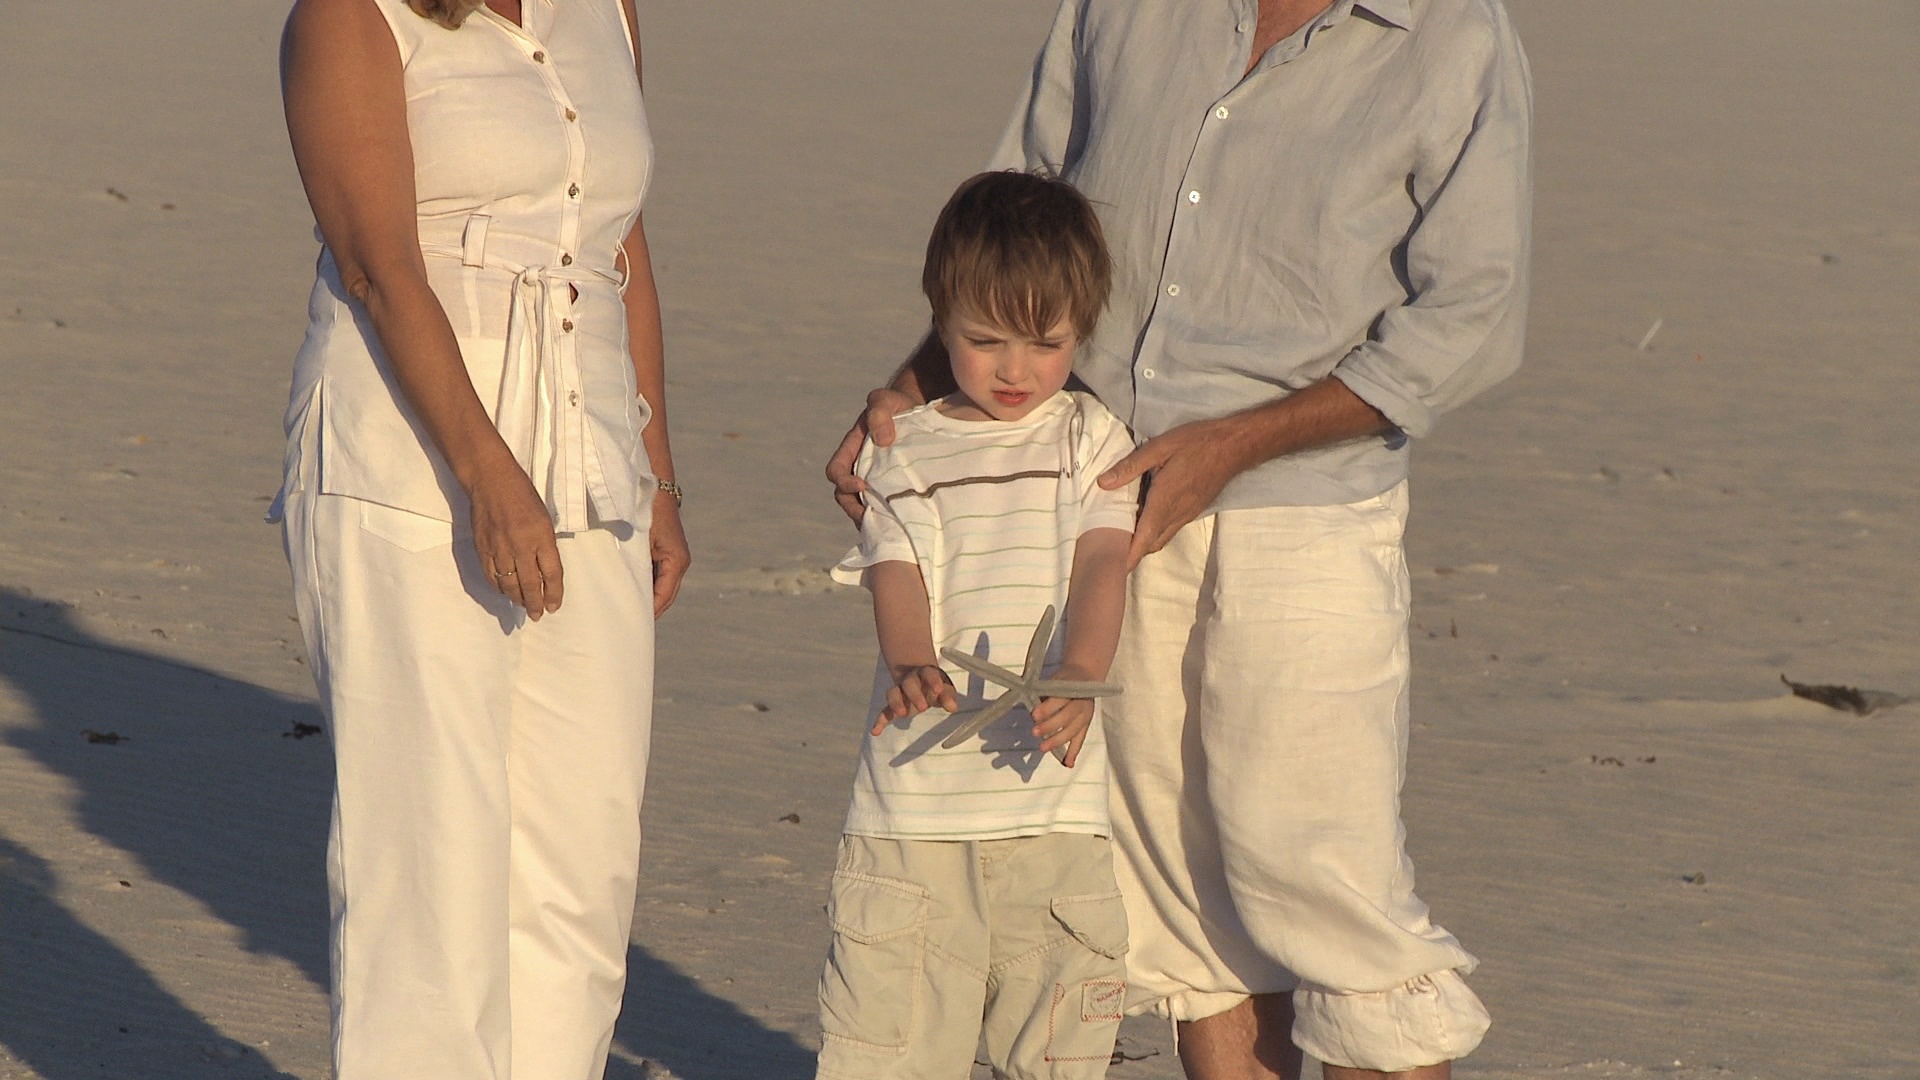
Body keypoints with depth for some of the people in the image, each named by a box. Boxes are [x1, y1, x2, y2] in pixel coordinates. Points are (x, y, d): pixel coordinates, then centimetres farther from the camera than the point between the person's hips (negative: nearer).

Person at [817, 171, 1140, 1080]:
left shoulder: (1092, 442, 9)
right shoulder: (905, 453, 9)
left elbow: (1101, 563, -5)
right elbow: (897, 577, -2)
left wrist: (1078, 673, -26)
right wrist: (913, 668, -26)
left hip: (1052, 793, 0)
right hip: (918, 794, 0)